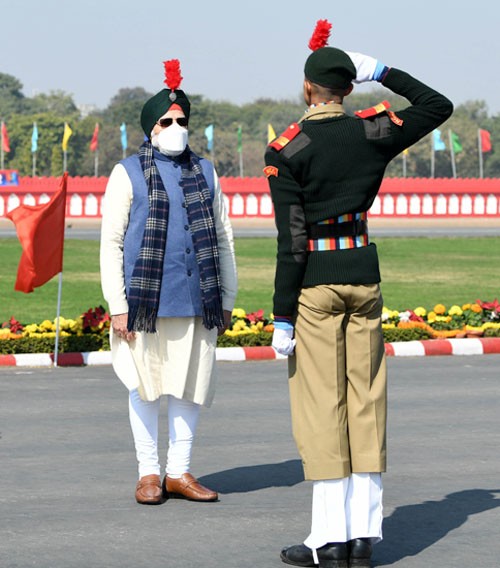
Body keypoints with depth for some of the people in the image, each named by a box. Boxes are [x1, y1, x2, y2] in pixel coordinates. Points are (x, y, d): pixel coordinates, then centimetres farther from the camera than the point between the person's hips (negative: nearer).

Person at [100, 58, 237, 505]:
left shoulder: (205, 173, 13)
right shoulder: (128, 174, 3)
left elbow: (223, 239, 16)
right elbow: (111, 243, 0)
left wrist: (227, 299, 10)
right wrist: (118, 306, -7)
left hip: (197, 302, 3)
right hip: (146, 302, -3)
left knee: (190, 387, 6)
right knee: (146, 388, 3)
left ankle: (180, 472, 16)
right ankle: (149, 473, 13)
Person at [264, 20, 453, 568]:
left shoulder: (285, 150, -10)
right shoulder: (373, 132, 1)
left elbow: (292, 239, -14)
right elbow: (439, 106, 17)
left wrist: (282, 317, -10)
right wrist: (383, 73, 17)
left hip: (314, 282, -4)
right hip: (364, 275, 4)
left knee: (320, 405, -2)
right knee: (365, 402, 7)